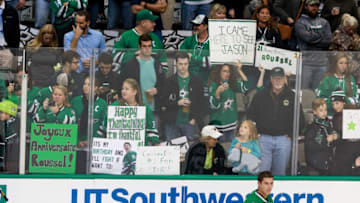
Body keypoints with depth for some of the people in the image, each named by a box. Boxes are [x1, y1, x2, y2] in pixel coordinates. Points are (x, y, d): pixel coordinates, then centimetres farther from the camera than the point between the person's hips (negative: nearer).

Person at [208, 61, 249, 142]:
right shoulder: (213, 85, -7)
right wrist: (218, 92, -29)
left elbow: (245, 87, -8)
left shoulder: (233, 84, 7)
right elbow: (213, 105, -12)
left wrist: (239, 70, -9)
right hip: (219, 123, -5)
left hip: (231, 122, 5)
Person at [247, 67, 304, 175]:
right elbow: (251, 116, 10)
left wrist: (291, 135, 5)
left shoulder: (292, 97, 7)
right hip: (264, 139, -1)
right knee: (261, 171, -10)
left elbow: (300, 120, 13)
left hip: (283, 140, 1)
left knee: (280, 172, 5)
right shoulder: (260, 95, 5)